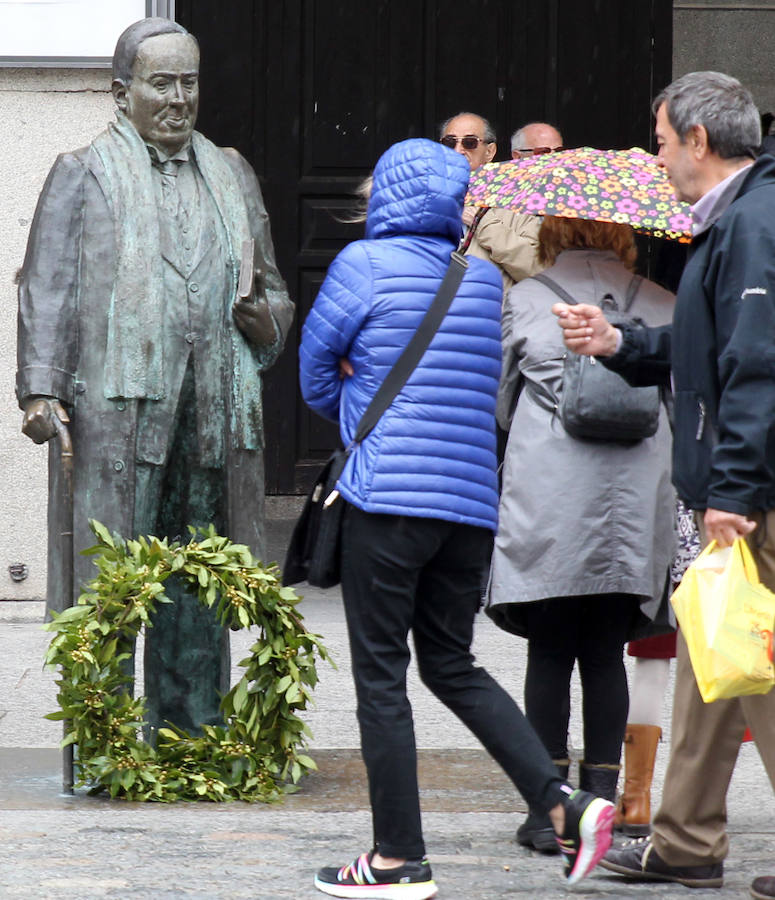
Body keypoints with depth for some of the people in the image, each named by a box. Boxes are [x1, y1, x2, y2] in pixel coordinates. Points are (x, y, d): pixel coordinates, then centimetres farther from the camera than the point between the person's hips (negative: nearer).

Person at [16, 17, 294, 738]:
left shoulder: (231, 175, 20)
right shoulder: (84, 173, 6)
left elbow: (273, 294, 25)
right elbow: (47, 291, 0)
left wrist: (263, 318, 1)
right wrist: (40, 388, -11)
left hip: (212, 418, 5)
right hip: (116, 410, -4)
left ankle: (194, 733, 14)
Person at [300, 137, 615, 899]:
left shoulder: (365, 265, -4)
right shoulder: (486, 279, 10)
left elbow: (316, 372, 6)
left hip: (389, 500, -6)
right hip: (472, 501, 6)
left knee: (380, 678, 1)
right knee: (452, 666, 17)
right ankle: (564, 802, 4)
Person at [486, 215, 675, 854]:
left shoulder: (523, 301, 3)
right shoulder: (664, 306, 8)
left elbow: (499, 404, 10)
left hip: (546, 505, -2)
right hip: (636, 506, 2)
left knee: (549, 655, 3)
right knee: (607, 655, 7)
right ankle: (602, 799, 7)